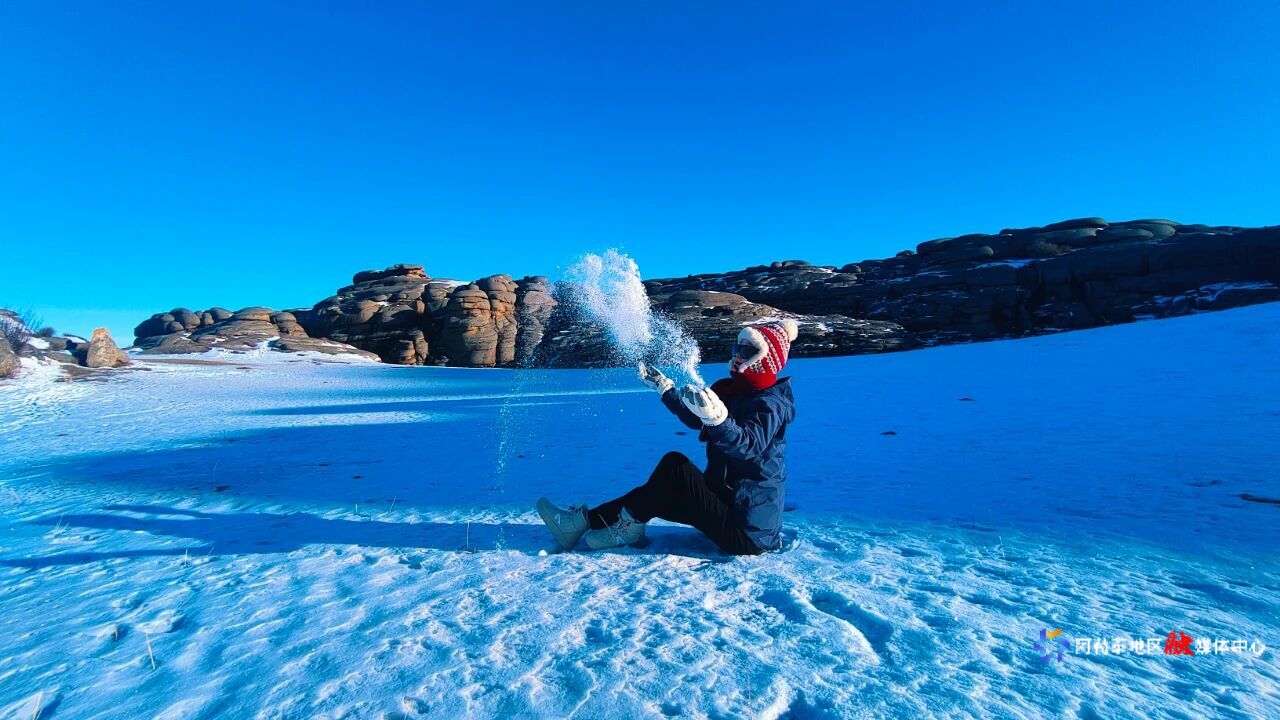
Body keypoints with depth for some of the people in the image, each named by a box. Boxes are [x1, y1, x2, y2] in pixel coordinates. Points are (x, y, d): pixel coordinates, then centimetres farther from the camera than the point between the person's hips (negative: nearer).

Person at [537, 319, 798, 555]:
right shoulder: (731, 390, 10)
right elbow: (695, 418, 20)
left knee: (674, 465, -19)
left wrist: (716, 416, -54)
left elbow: (748, 445, -36)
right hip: (726, 501, 9)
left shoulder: (769, 404, -17)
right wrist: (664, 387, 16)